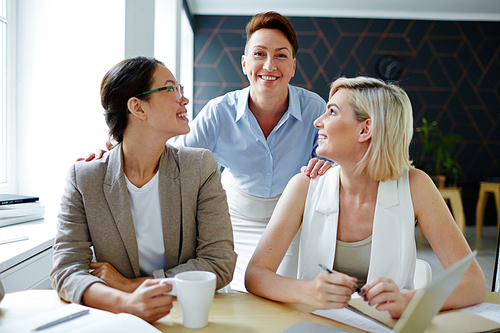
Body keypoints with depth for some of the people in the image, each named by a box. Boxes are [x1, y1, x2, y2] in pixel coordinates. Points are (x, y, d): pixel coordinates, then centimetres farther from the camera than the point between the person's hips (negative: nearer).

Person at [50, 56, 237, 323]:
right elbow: (66, 269, -9)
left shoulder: (200, 167, -6)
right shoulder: (83, 178, -5)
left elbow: (220, 264, -8)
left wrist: (129, 284, -12)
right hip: (120, 322, 0)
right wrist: (127, 303, -29)